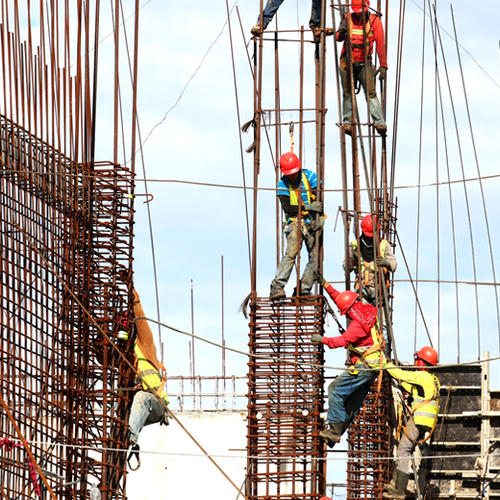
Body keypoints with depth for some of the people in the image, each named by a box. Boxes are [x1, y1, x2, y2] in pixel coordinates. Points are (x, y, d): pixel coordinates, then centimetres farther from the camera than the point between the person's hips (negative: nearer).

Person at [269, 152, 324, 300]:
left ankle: (304, 289, -1)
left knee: (315, 257, -6)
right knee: (291, 253, -20)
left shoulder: (309, 176, -2)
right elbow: (287, 208, -11)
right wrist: (307, 207, -21)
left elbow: (320, 198, -4)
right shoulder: (283, 184, -3)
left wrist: (318, 219, -17)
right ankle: (277, 287, -27)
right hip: (295, 223, -2)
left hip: (312, 222, 2)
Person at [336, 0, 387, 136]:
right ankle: (348, 122, 10)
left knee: (371, 92, -14)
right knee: (348, 93, 4)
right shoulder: (347, 19, 2)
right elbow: (338, 38, -1)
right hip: (347, 62, 2)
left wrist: (383, 66, -12)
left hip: (364, 63, -2)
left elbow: (380, 44, -6)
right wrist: (341, 33, -26)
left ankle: (380, 123, -20)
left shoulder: (374, 20, -3)